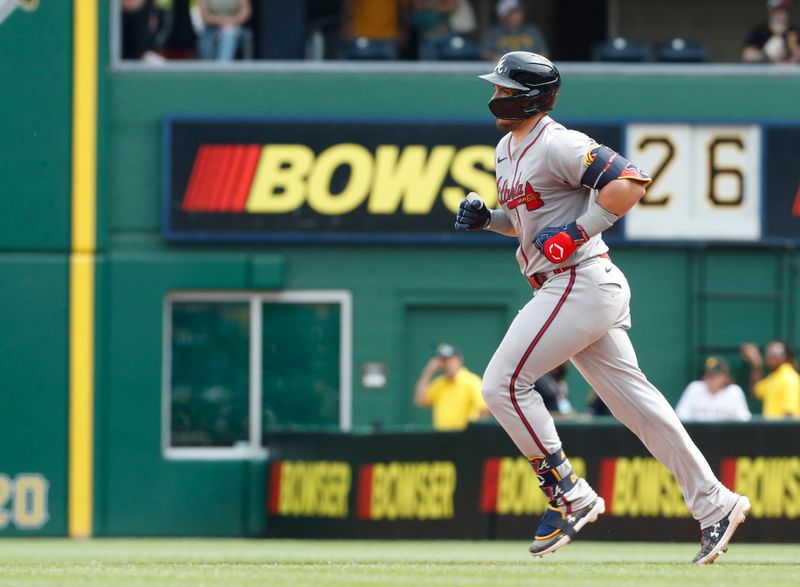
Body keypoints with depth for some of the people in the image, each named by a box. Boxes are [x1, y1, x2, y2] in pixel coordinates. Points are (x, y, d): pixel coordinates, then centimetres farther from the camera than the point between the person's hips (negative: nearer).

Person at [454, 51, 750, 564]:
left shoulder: (556, 144, -15)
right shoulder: (508, 150, 16)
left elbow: (630, 182, -24)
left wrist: (578, 231, -23)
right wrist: (487, 217, 10)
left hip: (581, 284, -10)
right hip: (562, 288, 10)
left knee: (504, 384, -10)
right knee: (630, 395, 9)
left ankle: (570, 497, -3)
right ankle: (714, 505, 11)